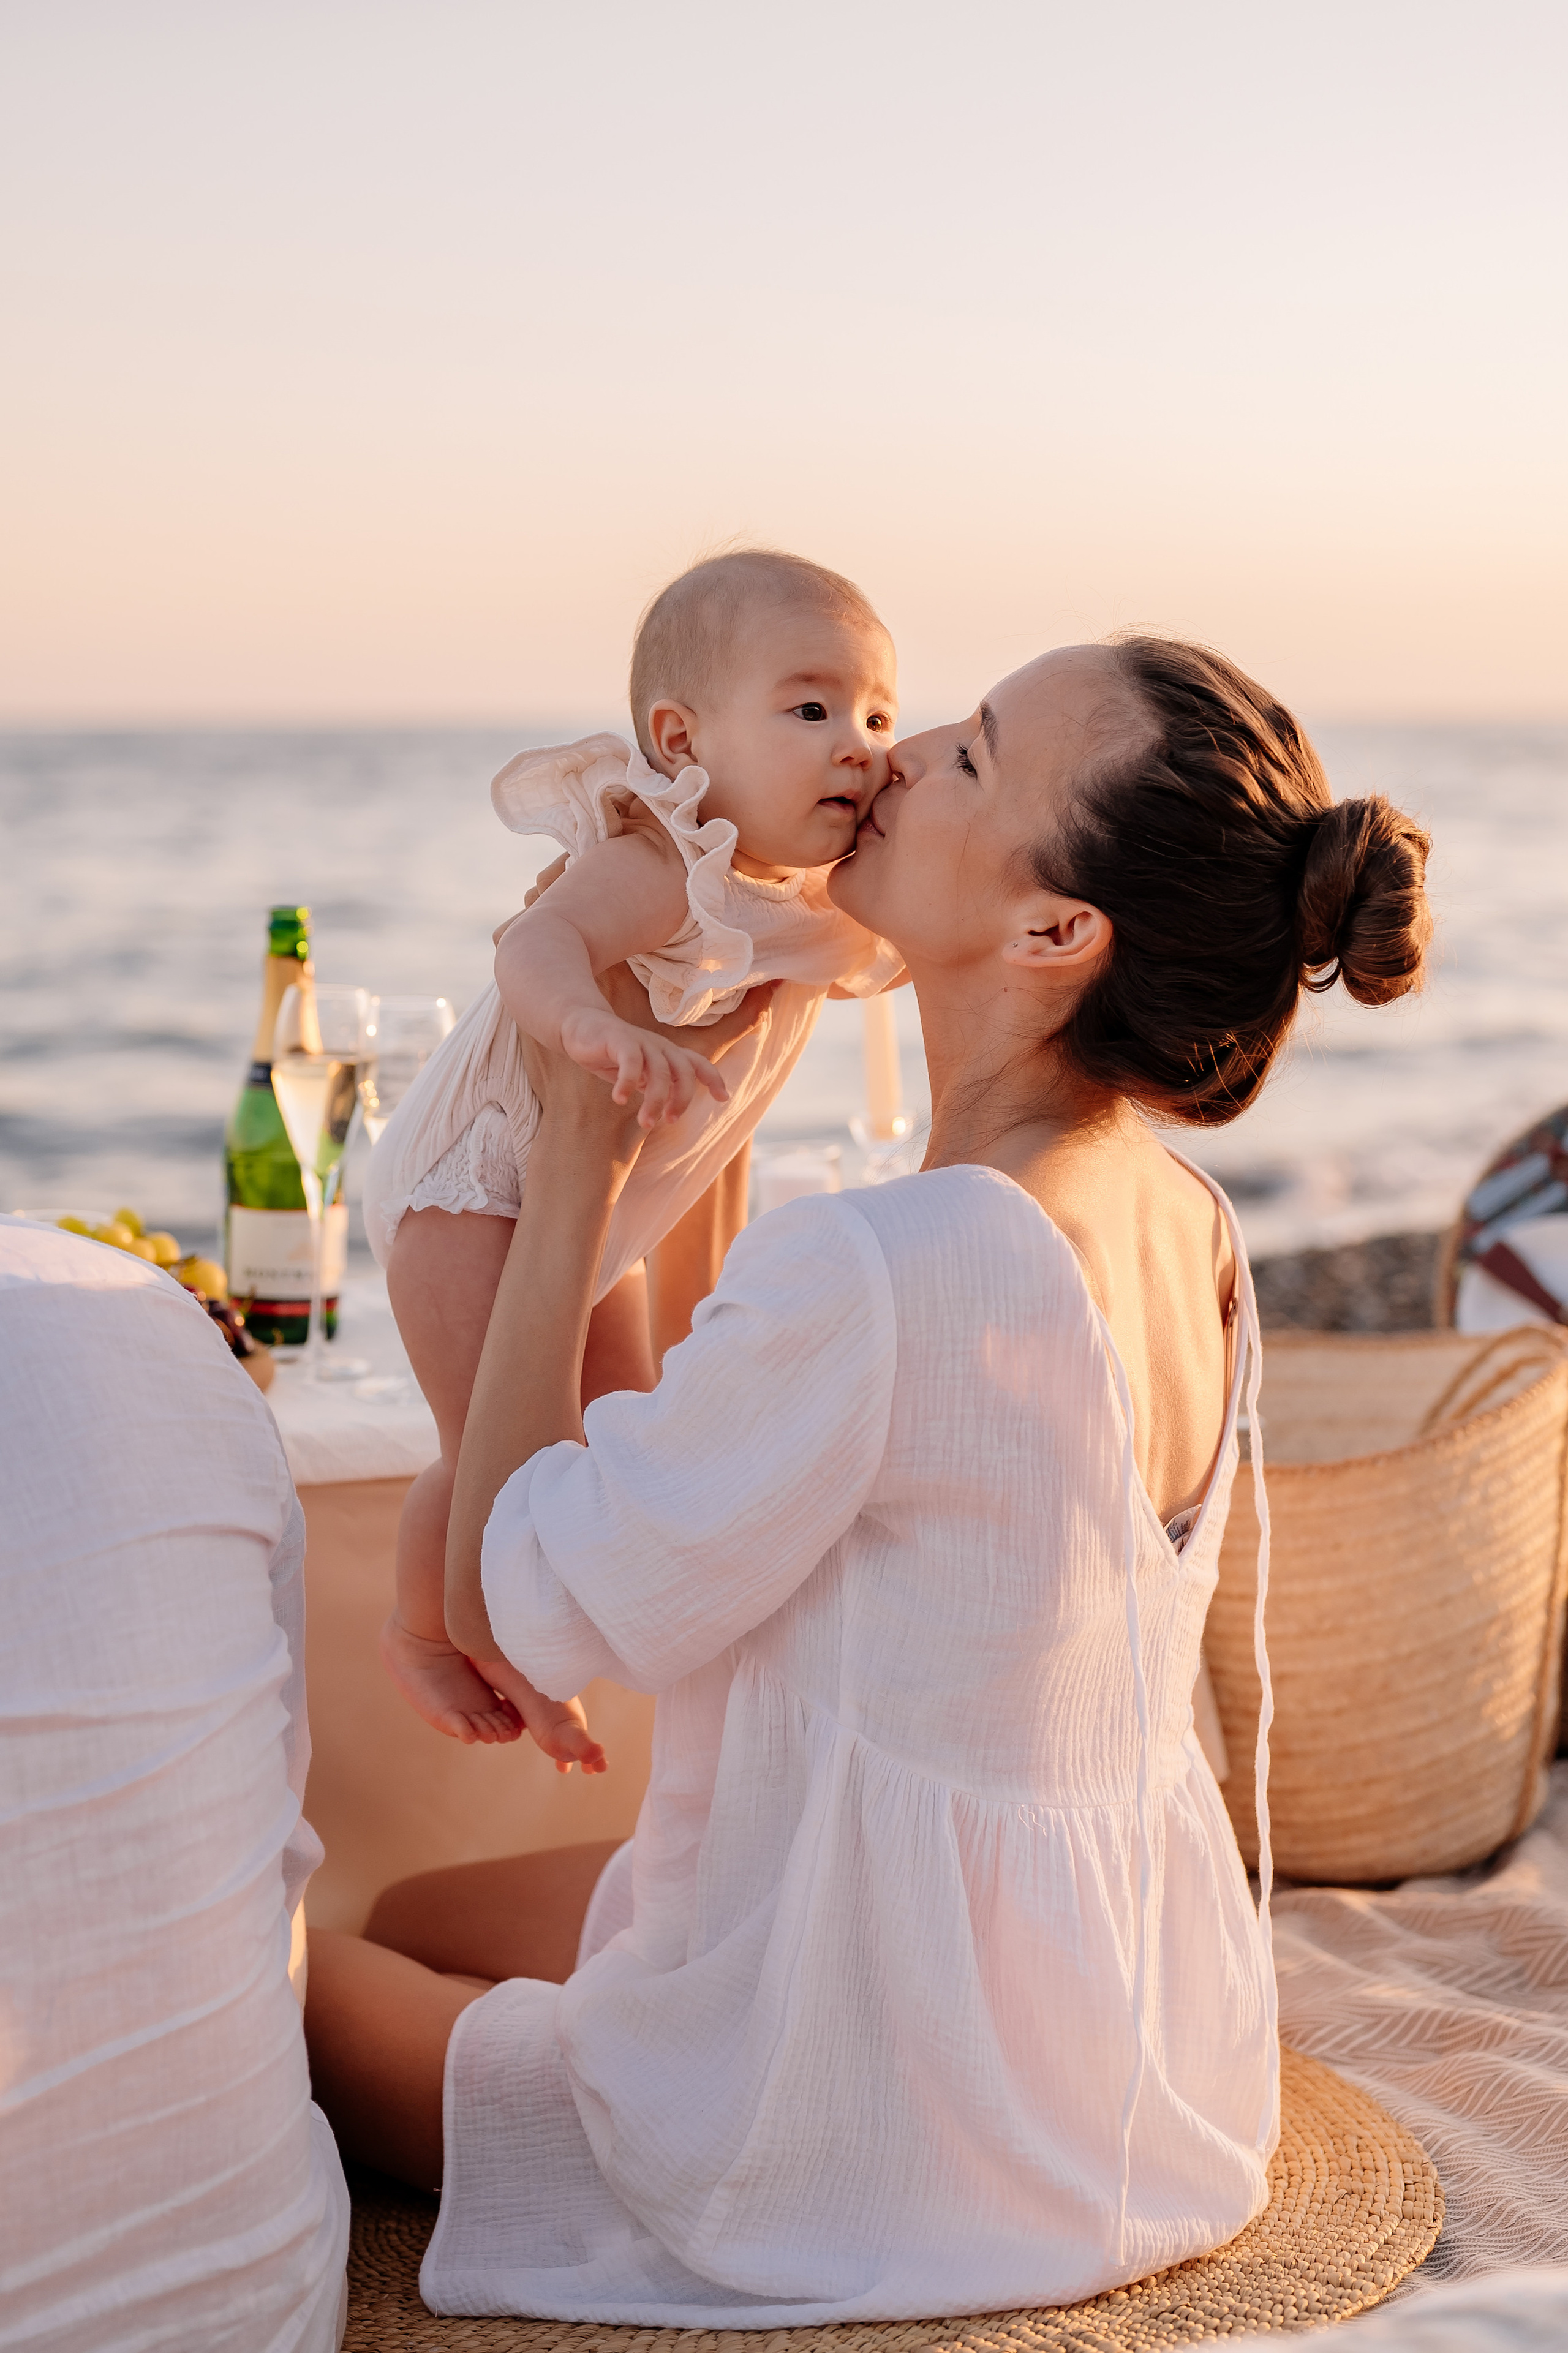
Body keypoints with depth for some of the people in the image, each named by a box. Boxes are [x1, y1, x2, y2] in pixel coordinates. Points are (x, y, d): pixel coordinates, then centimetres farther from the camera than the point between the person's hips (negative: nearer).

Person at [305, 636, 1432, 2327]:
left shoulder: (874, 1273, -32)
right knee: (420, 1919, 26)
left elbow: (511, 1603, -17)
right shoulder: (1186, 1228, -5)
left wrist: (574, 1155, -13)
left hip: (885, 2158, -8)